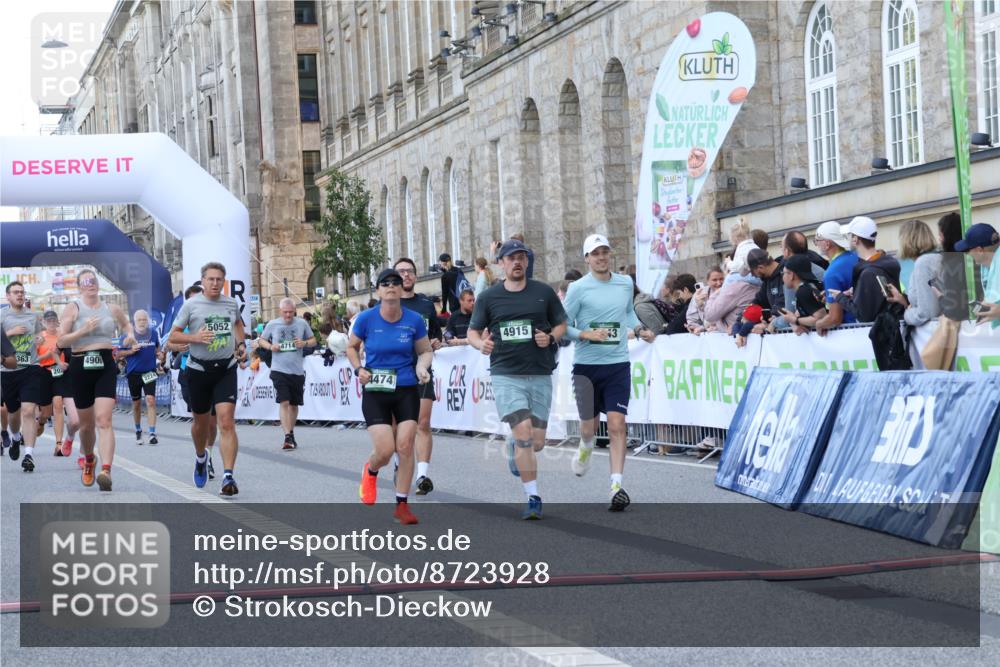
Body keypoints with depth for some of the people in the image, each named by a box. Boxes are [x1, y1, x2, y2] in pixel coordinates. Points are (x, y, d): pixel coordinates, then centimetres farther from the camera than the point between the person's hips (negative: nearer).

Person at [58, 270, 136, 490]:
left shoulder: (111, 309, 9)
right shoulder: (73, 309, 1)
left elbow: (126, 324, 31)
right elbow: (60, 342, -5)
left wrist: (129, 336, 9)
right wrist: (83, 330, -17)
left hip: (105, 366, 0)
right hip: (81, 367, 0)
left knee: (104, 420, -17)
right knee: (86, 423, 12)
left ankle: (106, 470, -30)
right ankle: (88, 461, 42)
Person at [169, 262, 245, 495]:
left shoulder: (232, 304, 5)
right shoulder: (191, 305, -4)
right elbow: (173, 335, -2)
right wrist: (195, 337, -18)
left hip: (226, 369, 1)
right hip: (199, 369, -1)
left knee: (227, 422, -14)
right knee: (201, 421, 14)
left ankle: (228, 476, -18)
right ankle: (201, 457, 46)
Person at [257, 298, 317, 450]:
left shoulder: (302, 323, 3)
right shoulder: (272, 324, 2)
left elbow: (313, 340, 13)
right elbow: (261, 340, 13)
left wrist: (305, 343, -9)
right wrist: (270, 346, -8)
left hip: (297, 370, 2)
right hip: (279, 370, -2)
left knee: (294, 404, 12)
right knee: (284, 402, -13)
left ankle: (291, 434, 30)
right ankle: (288, 437, -17)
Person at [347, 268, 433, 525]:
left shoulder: (414, 320, -3)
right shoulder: (367, 318, -6)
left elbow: (426, 351, 10)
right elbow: (351, 347, 11)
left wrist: (422, 366, -11)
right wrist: (358, 369, -6)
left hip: (407, 391, 1)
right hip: (375, 392, -1)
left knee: (405, 446, -7)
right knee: (385, 450, -9)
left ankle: (402, 505, 6)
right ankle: (370, 471, 30)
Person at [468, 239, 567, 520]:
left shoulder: (544, 292, 6)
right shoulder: (488, 297, 5)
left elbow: (561, 325, 13)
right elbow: (472, 332, 11)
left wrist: (551, 338, -9)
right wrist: (481, 344, -12)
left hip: (540, 375, 2)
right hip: (506, 376, -2)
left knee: (537, 442, 3)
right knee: (524, 432, -17)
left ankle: (513, 449, 42)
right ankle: (533, 499, -9)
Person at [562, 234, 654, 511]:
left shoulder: (625, 283, 7)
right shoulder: (578, 288, -6)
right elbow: (563, 326, -4)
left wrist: (640, 329, 9)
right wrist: (587, 334, -19)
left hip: (618, 365, 2)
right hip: (586, 366, -1)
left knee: (617, 425, -10)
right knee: (589, 426, 9)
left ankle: (617, 486, -10)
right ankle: (586, 448, 46)